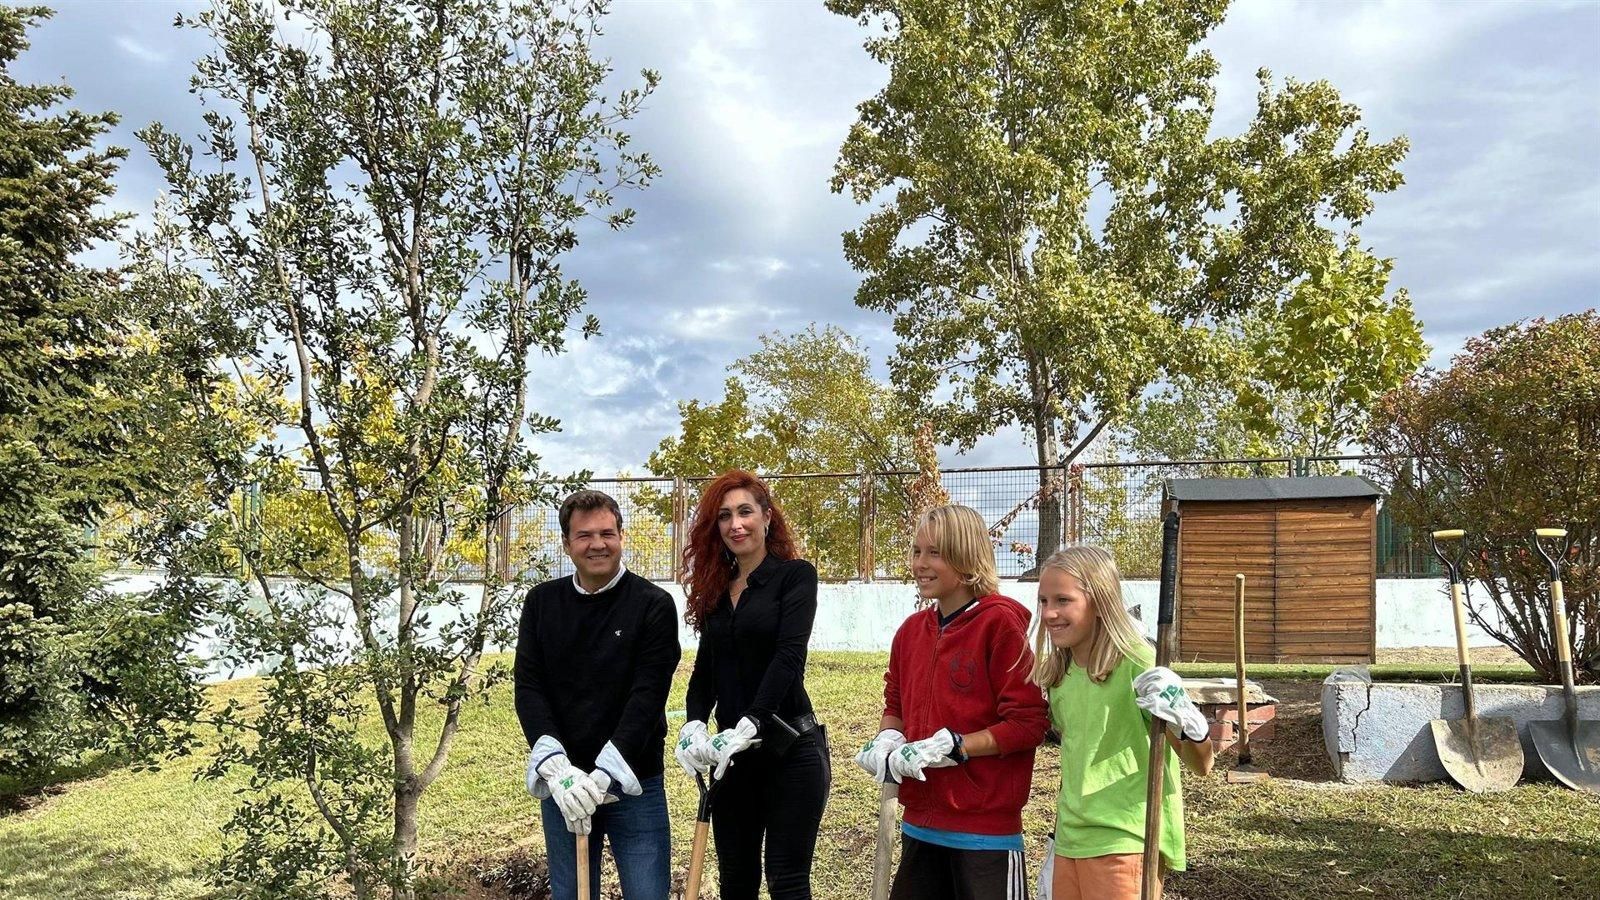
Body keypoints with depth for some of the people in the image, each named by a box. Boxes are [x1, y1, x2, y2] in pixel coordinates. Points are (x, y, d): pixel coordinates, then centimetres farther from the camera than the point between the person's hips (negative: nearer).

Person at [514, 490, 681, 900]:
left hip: (634, 781, -3)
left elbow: (648, 695, -13)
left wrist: (603, 774, -22)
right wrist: (555, 768, -17)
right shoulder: (541, 603, 4)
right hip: (560, 781, 3)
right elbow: (528, 687, -3)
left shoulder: (654, 605, -6)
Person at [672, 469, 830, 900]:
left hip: (790, 749, -6)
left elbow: (789, 656, -16)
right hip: (733, 754, 6)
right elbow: (705, 669, 9)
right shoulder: (716, 589, 12)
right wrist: (694, 724, -10)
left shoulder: (794, 574, -5)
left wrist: (749, 726, -26)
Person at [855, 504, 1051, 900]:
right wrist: (886, 741, -1)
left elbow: (1029, 723, -15)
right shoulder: (911, 630, 7)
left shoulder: (1000, 622, -13)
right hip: (920, 824, 7)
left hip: (985, 831, -6)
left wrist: (952, 747, -20)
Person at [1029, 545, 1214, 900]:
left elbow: (1201, 765, -14)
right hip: (1070, 844, 6)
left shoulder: (1138, 663, -14)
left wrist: (1187, 721, -35)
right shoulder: (1057, 674, 5)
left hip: (1125, 844, -6)